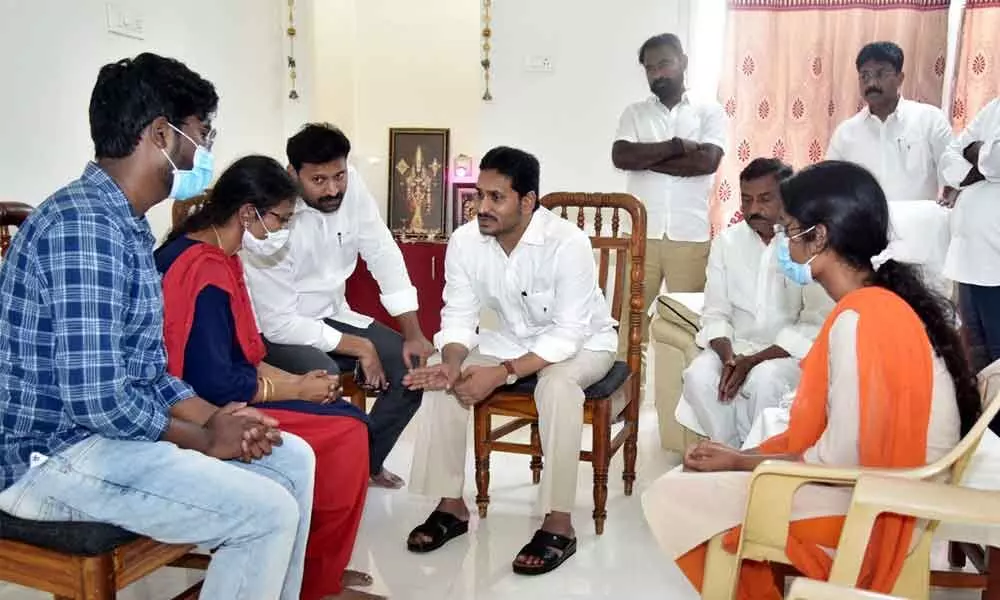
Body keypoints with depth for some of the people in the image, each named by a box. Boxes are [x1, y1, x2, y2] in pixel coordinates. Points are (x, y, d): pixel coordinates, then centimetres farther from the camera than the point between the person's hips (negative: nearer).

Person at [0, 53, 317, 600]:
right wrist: (204, 438, -13)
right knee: (269, 513, -19)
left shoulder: (125, 224, 11)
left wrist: (213, 417, -3)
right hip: (55, 456, -10)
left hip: (116, 427, 10)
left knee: (292, 458, 8)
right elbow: (98, 400, -28)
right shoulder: (84, 224, -22)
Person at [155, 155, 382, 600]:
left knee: (346, 418, 4)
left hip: (217, 399, 10)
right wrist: (298, 390, -13)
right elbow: (214, 385, -25)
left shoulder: (212, 256, 10)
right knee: (346, 432, -12)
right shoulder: (206, 270, -22)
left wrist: (297, 380, 1)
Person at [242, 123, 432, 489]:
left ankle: (366, 461, 13)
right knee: (323, 377, -34)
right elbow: (280, 323, -23)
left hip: (331, 316, 6)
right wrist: (359, 347, -21)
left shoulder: (350, 184, -12)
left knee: (411, 363, -9)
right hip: (275, 331, -6)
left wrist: (414, 335, -10)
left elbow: (383, 255, -5)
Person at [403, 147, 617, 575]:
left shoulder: (567, 243, -30)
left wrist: (503, 373, -38)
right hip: (513, 337, 5)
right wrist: (452, 361, -31)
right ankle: (451, 505, -5)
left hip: (582, 342, -4)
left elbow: (568, 333, -30)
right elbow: (459, 315, -10)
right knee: (444, 375, -17)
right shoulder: (465, 241, -16)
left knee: (557, 385, -37)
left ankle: (558, 524, -25)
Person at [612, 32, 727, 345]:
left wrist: (647, 158, -5)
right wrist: (676, 147, -10)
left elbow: (707, 161, -10)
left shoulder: (710, 111, 6)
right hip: (641, 232, 1)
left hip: (690, 234, -1)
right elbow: (621, 156, -7)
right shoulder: (634, 112, 11)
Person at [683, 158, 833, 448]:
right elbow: (715, 314, 2)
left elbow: (814, 325, -14)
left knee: (763, 380, -34)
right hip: (735, 346, 4)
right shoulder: (726, 242, 2)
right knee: (698, 376, -25)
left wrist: (753, 361, -23)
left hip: (792, 350, -3)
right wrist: (728, 357, -19)